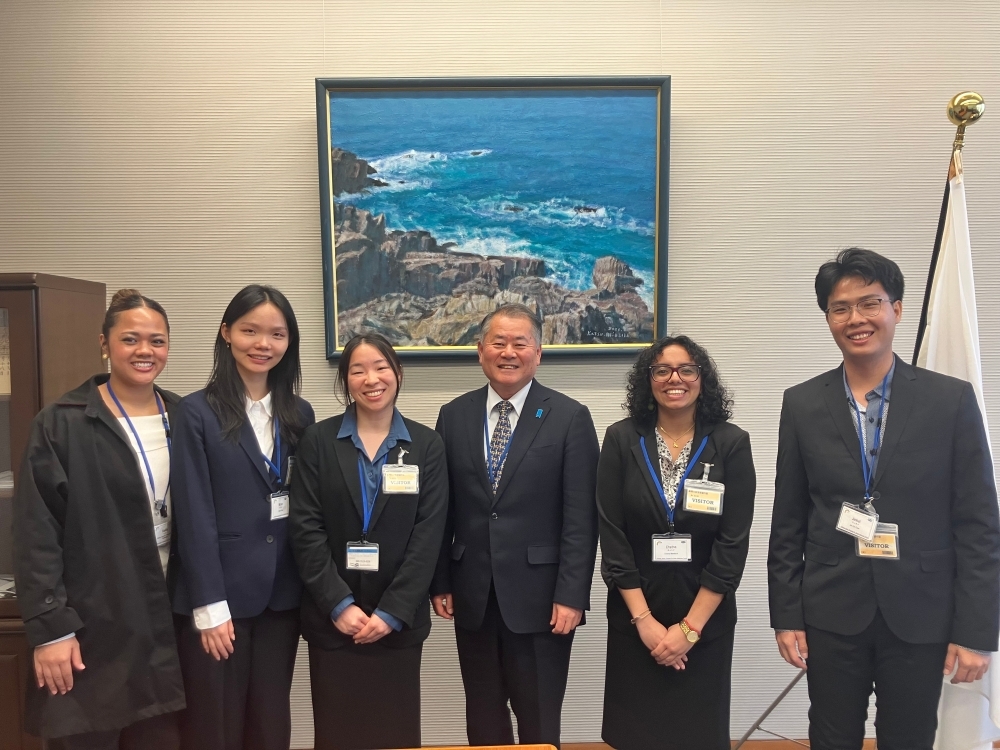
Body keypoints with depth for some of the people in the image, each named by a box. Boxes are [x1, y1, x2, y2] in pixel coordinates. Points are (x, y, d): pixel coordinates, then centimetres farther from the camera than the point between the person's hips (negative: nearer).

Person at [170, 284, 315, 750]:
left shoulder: (299, 414, 7)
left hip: (281, 596, 4)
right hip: (218, 597, -4)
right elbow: (194, 517, -11)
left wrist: (313, 590, 3)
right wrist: (210, 605, -13)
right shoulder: (198, 412, -7)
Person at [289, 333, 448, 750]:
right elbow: (306, 529, -5)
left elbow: (428, 535, -4)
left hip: (399, 619, 0)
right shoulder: (318, 441, 0)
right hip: (331, 619, 0)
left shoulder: (426, 444, 0)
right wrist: (339, 604, -12)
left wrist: (393, 611, -11)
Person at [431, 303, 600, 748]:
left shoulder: (570, 418, -5)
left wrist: (571, 595, -12)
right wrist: (440, 583, 5)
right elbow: (442, 509, 6)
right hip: (472, 595, 3)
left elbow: (581, 517, -8)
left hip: (540, 596, -3)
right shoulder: (454, 416, 4)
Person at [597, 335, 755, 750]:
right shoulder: (621, 439, -5)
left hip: (706, 619, 0)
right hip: (633, 618, 0)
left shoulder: (732, 443, -6)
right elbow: (612, 535, -6)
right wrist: (644, 619, -11)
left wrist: (690, 626, -11)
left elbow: (733, 543, -9)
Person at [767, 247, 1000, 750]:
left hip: (920, 614, -1)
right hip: (830, 612, 1)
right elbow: (788, 523, 2)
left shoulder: (951, 400, -4)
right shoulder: (802, 404, 0)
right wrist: (786, 615, 1)